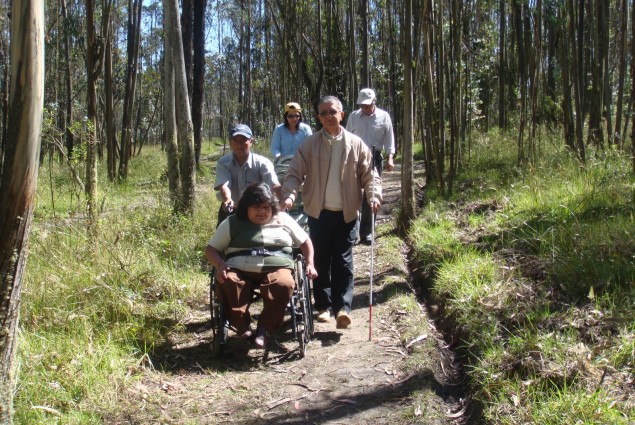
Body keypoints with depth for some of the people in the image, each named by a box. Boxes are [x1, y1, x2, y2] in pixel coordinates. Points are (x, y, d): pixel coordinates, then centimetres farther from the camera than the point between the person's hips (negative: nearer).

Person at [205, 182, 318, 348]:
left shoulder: (283, 220, 19)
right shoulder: (232, 223, 15)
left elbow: (305, 241, 27)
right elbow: (211, 249, 13)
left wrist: (310, 264, 9)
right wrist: (220, 266, -9)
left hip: (277, 268, 0)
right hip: (239, 269, 0)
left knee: (284, 285, -34)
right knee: (227, 283, -34)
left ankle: (264, 328, -23)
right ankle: (243, 327, -24)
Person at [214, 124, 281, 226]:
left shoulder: (262, 163, -15)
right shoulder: (223, 163, -12)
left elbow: (274, 185, -30)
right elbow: (223, 185, -30)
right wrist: (228, 200, -54)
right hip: (230, 211, 1)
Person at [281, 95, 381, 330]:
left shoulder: (356, 144, 2)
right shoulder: (309, 145, 2)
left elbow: (369, 175, 4)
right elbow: (295, 174, -1)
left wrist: (374, 195, -13)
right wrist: (289, 195, -19)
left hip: (346, 213, -1)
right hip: (319, 213, 1)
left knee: (343, 262, -1)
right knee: (321, 262, 9)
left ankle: (342, 308, 0)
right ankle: (323, 306, 21)